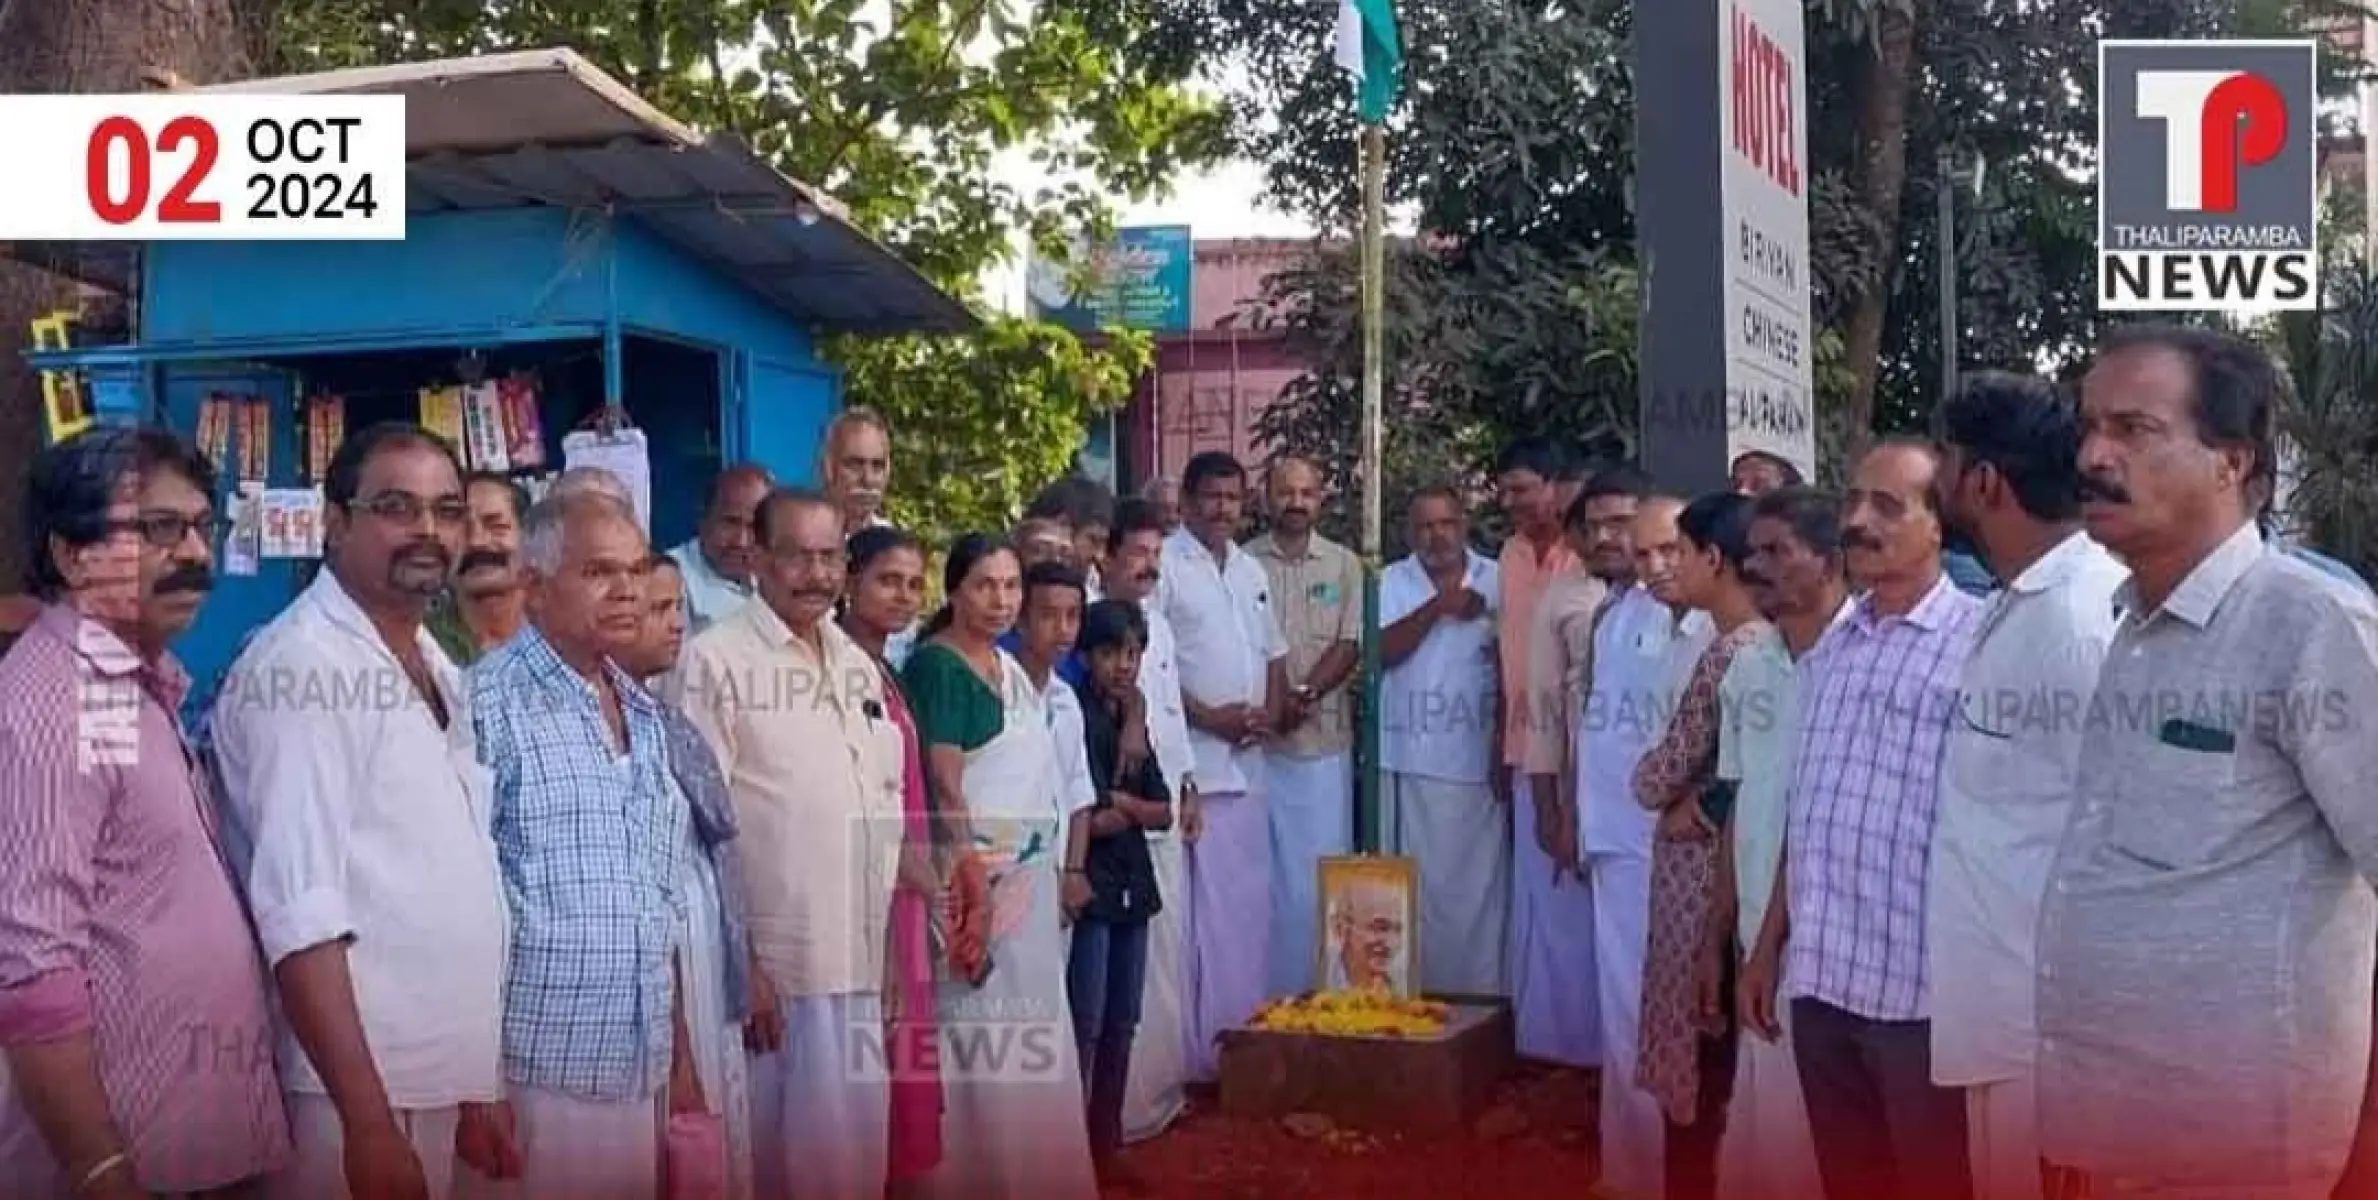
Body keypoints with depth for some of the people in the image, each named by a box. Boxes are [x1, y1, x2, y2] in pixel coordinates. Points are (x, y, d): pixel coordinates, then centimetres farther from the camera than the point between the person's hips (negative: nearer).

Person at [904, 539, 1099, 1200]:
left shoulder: (1012, 669, 14)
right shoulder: (935, 665, -11)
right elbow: (944, 786, -17)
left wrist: (1057, 872, 15)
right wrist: (974, 886, -22)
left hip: (1031, 876, 8)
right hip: (978, 878, -8)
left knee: (1032, 1037, 14)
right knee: (982, 1037, -4)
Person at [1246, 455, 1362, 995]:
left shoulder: (1343, 565, 8)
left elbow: (1349, 646, 1)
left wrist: (1304, 695, -12)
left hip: (1323, 740, 1)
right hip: (1256, 739, -1)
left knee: (1322, 868, 2)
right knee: (1260, 871, 2)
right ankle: (1264, 992, 9)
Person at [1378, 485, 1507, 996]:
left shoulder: (1496, 581, 3)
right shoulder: (1392, 581, 6)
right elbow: (1381, 652, -7)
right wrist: (1437, 606, -15)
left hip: (1476, 761, -1)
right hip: (1410, 759, 1)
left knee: (1477, 885, 2)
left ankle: (1478, 997, 10)